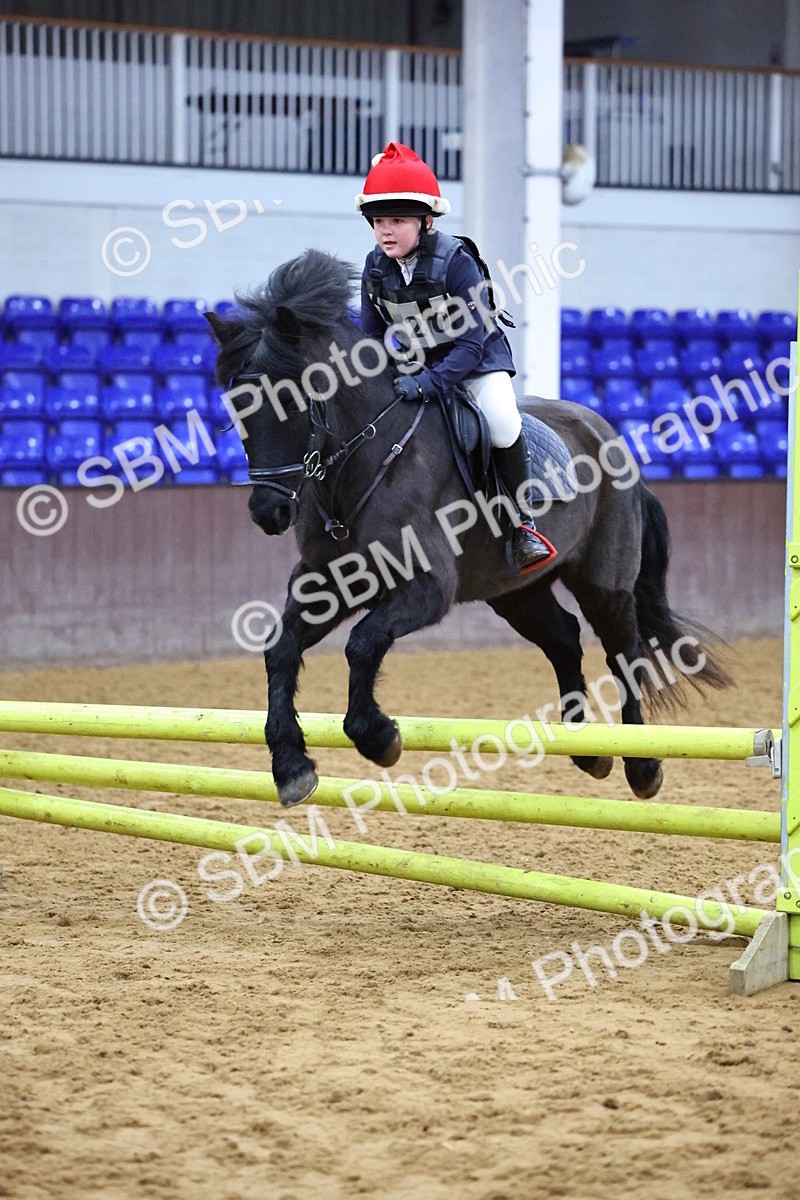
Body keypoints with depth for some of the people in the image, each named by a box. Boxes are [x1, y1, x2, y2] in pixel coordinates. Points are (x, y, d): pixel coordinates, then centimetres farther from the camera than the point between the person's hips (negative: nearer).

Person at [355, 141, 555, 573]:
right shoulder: (375, 268, -9)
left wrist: (429, 382, -41)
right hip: (420, 364, 6)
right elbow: (370, 337, 4)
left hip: (477, 362, -6)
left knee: (500, 419, -31)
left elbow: (471, 344, -29)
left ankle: (520, 524, -15)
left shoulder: (455, 262, -26)